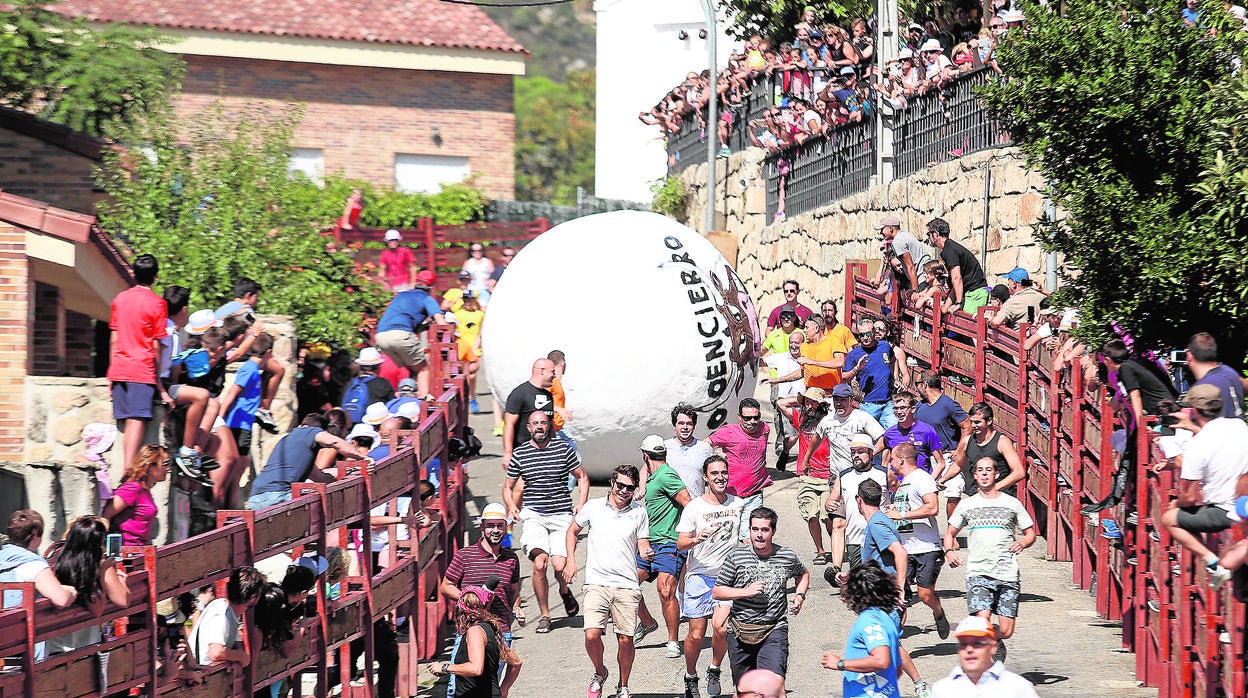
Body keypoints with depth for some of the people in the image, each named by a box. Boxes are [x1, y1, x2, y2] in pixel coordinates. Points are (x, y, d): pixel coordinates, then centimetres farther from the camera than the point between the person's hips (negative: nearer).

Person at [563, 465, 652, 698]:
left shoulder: (639, 513, 5)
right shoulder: (593, 507, 5)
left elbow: (643, 547, 7)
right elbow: (573, 531, 20)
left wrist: (647, 554, -17)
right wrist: (571, 561, 10)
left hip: (627, 586, 0)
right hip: (596, 583, 0)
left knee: (625, 640, 0)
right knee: (592, 635, -14)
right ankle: (599, 673, 15)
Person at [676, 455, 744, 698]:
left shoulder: (738, 504, 6)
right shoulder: (694, 507, -5)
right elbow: (681, 543, -10)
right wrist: (697, 539, -30)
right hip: (699, 576, -2)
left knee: (721, 628, -16)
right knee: (696, 634, -2)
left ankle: (714, 670, 9)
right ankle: (690, 677, 21)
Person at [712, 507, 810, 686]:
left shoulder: (788, 557, 3)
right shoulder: (736, 556, -2)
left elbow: (803, 574, 26)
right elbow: (716, 592, 0)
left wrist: (800, 596, 8)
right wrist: (746, 592, -13)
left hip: (774, 630, -1)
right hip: (740, 629, 1)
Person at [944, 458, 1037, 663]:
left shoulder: (1012, 503, 10)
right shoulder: (966, 505, 12)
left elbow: (1030, 533, 16)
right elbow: (950, 533, 22)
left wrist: (1023, 543, -7)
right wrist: (949, 551, 1)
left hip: (1007, 575, 0)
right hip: (978, 572, 0)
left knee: (1006, 631, -2)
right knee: (982, 622, -22)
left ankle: (994, 643, 32)